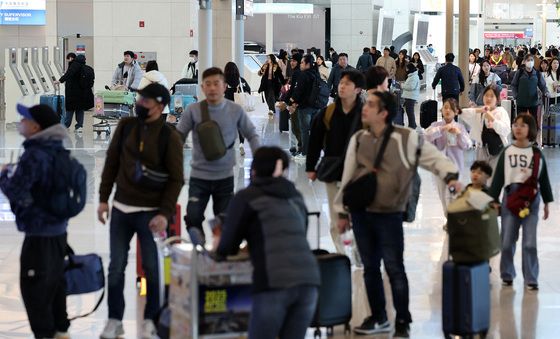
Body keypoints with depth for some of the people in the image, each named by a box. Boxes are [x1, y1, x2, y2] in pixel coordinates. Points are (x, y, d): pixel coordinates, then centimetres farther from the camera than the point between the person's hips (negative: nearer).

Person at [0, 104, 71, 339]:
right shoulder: (57, 150, 7)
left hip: (39, 231, -9)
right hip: (58, 227, 9)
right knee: (55, 280, 18)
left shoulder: (35, 155, -21)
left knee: (34, 285, 0)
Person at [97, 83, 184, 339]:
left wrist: (165, 213, -15)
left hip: (151, 213, -3)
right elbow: (111, 162, 9)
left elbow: (176, 179, -7)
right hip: (121, 209, 4)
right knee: (116, 266, 6)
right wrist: (103, 198, 5)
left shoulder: (169, 137, -8)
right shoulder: (125, 126, 3)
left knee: (151, 268, 3)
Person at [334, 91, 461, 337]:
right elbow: (348, 176, 12)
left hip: (389, 215, -4)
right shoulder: (358, 139, 7)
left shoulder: (407, 138, -7)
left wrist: (450, 176, -22)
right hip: (360, 213, 5)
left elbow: (434, 157, -3)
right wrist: (342, 211, 14)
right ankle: (378, 318, 24)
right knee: (370, 268, 12)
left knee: (395, 269, -4)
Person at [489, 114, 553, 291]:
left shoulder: (537, 154, 4)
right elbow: (498, 178, 3)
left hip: (531, 199, 0)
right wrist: (493, 200, -1)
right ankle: (507, 275, 21)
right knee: (507, 241, 5)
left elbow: (544, 179, 10)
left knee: (530, 242, -2)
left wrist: (547, 203, 12)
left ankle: (531, 279, 6)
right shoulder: (507, 152, 2)